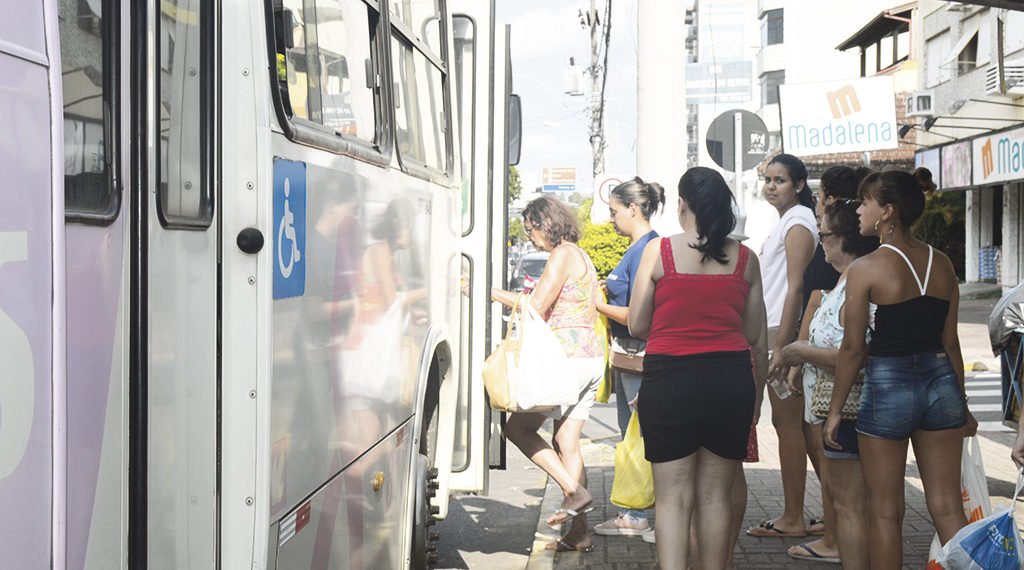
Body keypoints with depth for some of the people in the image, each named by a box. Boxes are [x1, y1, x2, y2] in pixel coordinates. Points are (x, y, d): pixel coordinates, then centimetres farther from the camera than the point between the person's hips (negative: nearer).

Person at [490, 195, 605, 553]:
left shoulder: (562, 255, -9)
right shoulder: (581, 256, 20)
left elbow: (536, 307, -14)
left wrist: (494, 293, -7)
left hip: (570, 358, -10)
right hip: (591, 357, 10)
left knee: (517, 427, -4)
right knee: (566, 443, 9)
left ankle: (574, 491, -8)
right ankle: (579, 533, 9)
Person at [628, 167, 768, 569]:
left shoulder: (658, 250, -2)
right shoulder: (745, 258, 5)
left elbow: (637, 326, 1)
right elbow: (758, 338, 10)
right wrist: (755, 400, 20)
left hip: (670, 378, -2)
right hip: (731, 380, 2)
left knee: (673, 497, 4)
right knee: (716, 495, 12)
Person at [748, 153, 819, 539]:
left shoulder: (798, 222, -10)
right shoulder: (786, 220, 19)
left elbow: (796, 287, -17)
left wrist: (781, 346, -21)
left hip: (785, 333, -10)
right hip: (774, 332, 10)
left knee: (788, 423, -6)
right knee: (784, 423, 11)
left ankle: (793, 519, 1)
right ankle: (791, 515, 18)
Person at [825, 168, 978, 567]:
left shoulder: (866, 268, -11)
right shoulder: (942, 264, 4)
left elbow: (853, 347, -10)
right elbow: (950, 341, 8)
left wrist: (835, 409, -1)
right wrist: (962, 406, 17)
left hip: (888, 385, -5)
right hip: (940, 382, 5)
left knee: (885, 511, 9)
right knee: (947, 508, 10)